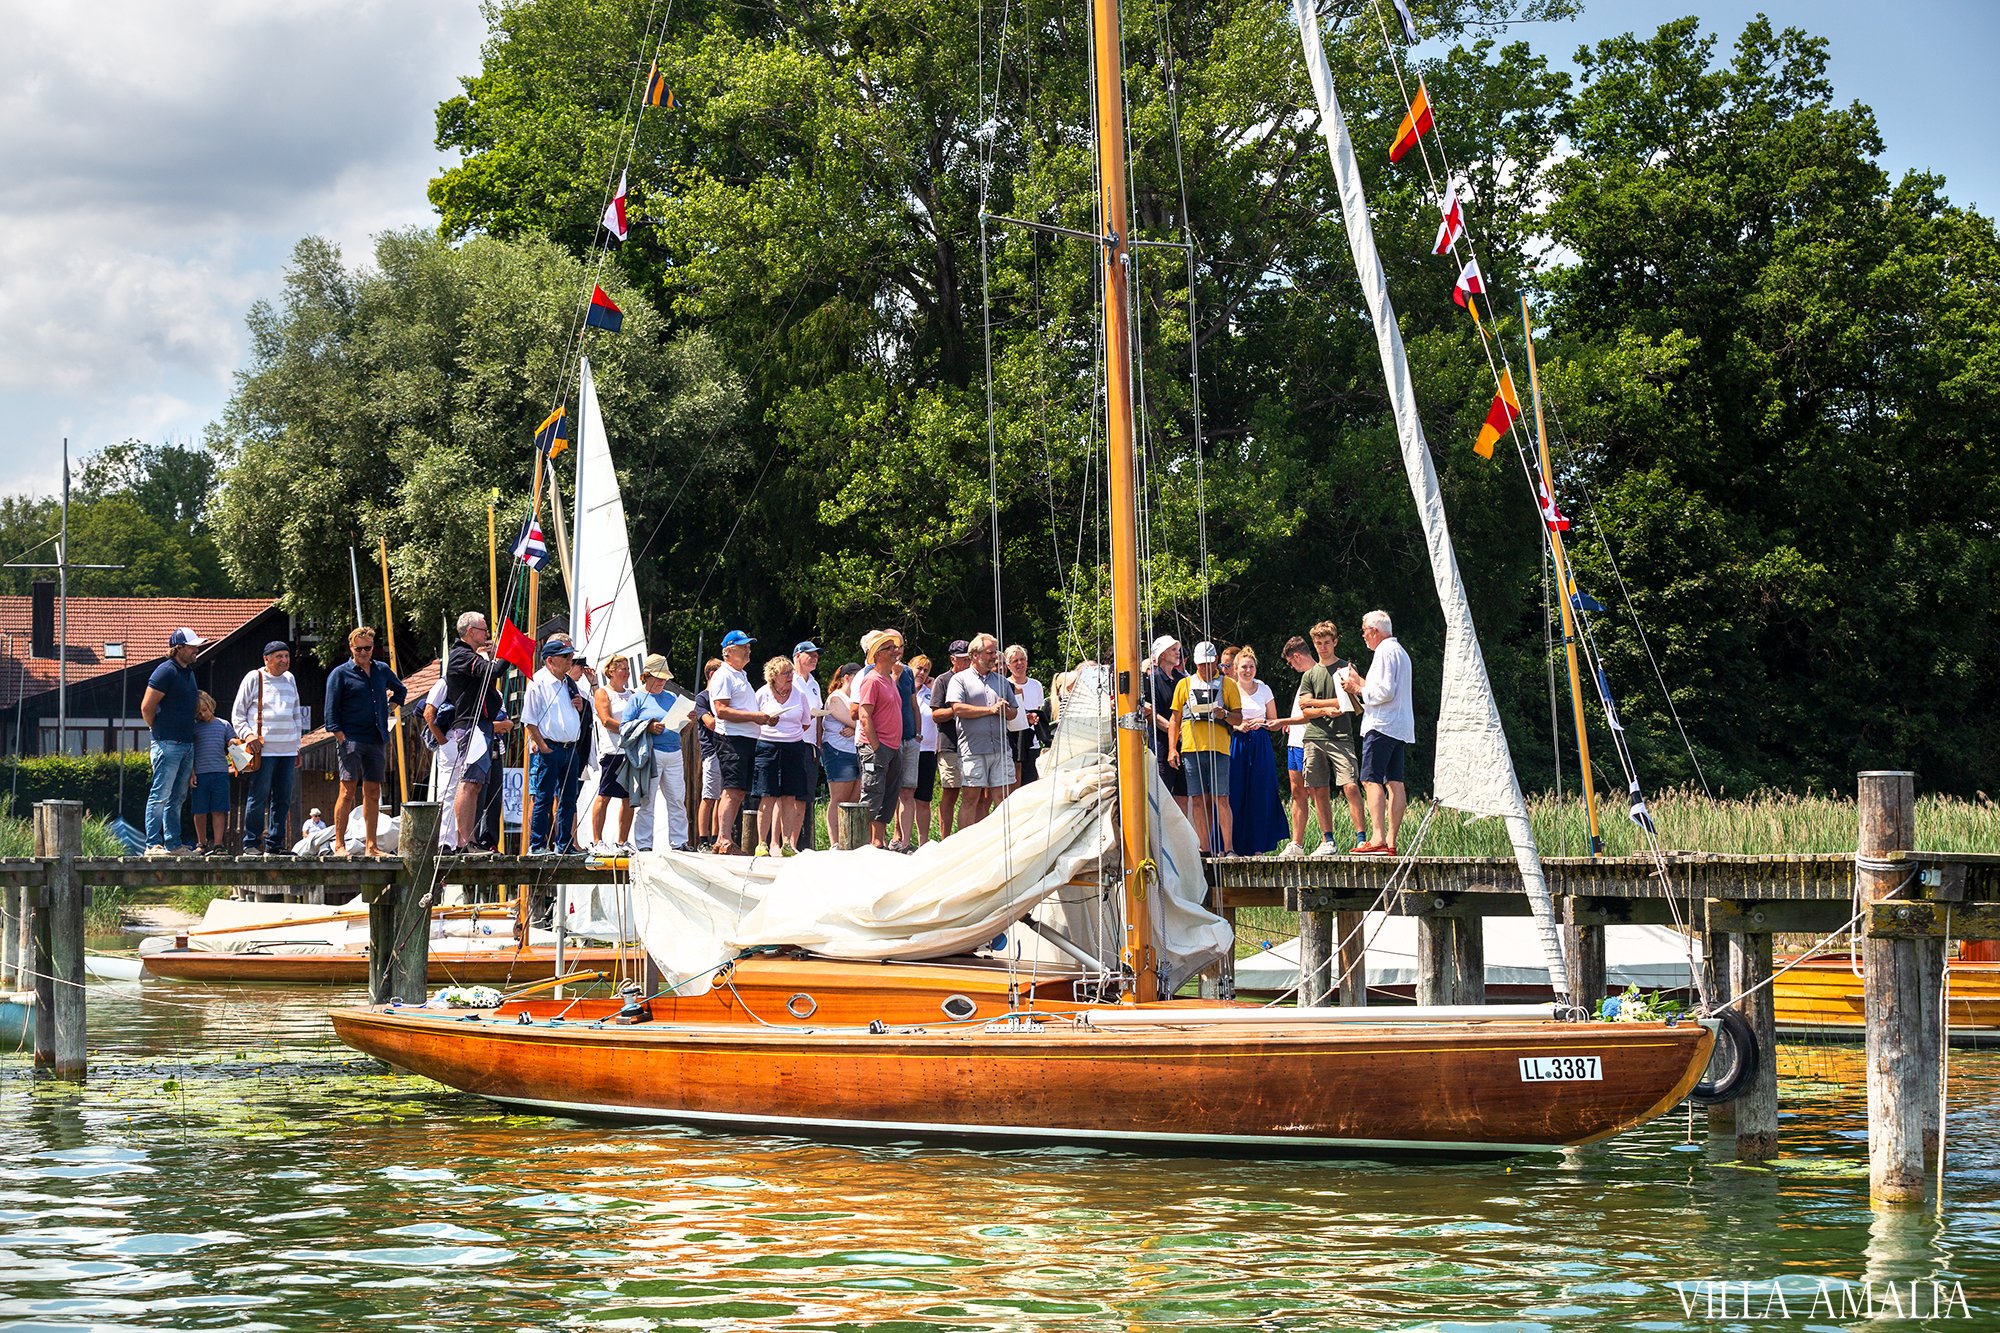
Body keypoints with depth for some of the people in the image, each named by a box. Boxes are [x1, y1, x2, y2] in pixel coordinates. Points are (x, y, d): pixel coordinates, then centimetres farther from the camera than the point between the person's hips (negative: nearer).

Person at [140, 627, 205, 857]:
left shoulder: (189, 672, 16)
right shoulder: (166, 671, -11)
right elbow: (147, 707, -12)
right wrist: (159, 730, -2)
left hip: (187, 743, 9)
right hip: (168, 743, -9)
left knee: (177, 797, 11)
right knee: (160, 796, -7)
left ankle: (173, 844, 16)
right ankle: (153, 845, -6)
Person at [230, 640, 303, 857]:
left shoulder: (290, 680, 18)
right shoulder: (254, 678, 2)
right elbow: (237, 713, 3)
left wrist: (297, 745, 21)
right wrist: (247, 734, -13)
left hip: (288, 749, 6)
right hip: (263, 749, -6)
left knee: (282, 799, 5)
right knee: (259, 796, -7)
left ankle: (275, 843, 11)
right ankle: (251, 843, -3)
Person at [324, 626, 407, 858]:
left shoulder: (382, 671, 15)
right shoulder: (340, 673, 1)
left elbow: (400, 690, 35)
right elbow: (331, 709, -4)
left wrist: (391, 706, 18)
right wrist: (339, 736, -13)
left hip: (377, 741, 5)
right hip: (351, 740, -5)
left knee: (373, 793, 6)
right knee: (348, 790, -11)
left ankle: (371, 846, 9)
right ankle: (340, 845, -10)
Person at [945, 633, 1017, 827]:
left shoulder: (1001, 681, 20)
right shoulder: (960, 679, 3)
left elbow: (1014, 711, 21)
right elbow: (958, 708, -11)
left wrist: (1004, 710, -4)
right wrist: (991, 710, -10)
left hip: (1000, 747, 5)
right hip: (973, 749, -5)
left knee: (1002, 797, 2)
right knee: (971, 798, -3)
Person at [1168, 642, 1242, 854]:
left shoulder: (1227, 684, 11)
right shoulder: (1185, 684, 16)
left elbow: (1238, 717, 9)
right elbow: (1175, 719, 16)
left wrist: (1224, 715, -13)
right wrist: (1172, 748, 7)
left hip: (1218, 748, -2)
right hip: (1191, 748, 2)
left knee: (1220, 798, -7)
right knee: (1198, 800, 1)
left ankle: (1228, 847, -6)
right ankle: (1205, 850, 3)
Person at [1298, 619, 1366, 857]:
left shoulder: (1346, 669, 6)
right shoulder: (1310, 674, 16)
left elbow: (1347, 703, -4)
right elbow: (1305, 711, 8)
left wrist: (1314, 702, 1)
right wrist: (1326, 710, -11)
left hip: (1341, 737, -4)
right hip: (1314, 737, 4)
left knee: (1351, 787, -15)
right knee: (1320, 791, 2)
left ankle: (1360, 838, -15)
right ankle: (1328, 842, 7)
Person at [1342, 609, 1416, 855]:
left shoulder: (1385, 652, -9)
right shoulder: (1400, 652, 22)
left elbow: (1384, 692, -17)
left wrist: (1360, 690, -4)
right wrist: (1361, 683, 22)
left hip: (1381, 725, -10)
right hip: (1399, 728, 10)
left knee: (1372, 780, -13)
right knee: (1394, 782, 4)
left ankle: (1378, 837, -23)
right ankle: (1391, 841, 1)